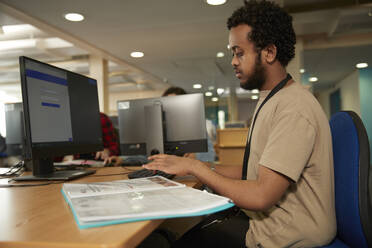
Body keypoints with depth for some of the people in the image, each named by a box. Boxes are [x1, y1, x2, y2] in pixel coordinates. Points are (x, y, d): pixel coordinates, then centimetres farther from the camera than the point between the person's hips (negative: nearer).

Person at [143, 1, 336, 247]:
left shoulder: (294, 108, -22)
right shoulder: (270, 100, 10)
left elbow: (261, 196, -26)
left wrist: (195, 167, -17)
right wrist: (203, 167, 1)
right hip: (264, 218, 8)